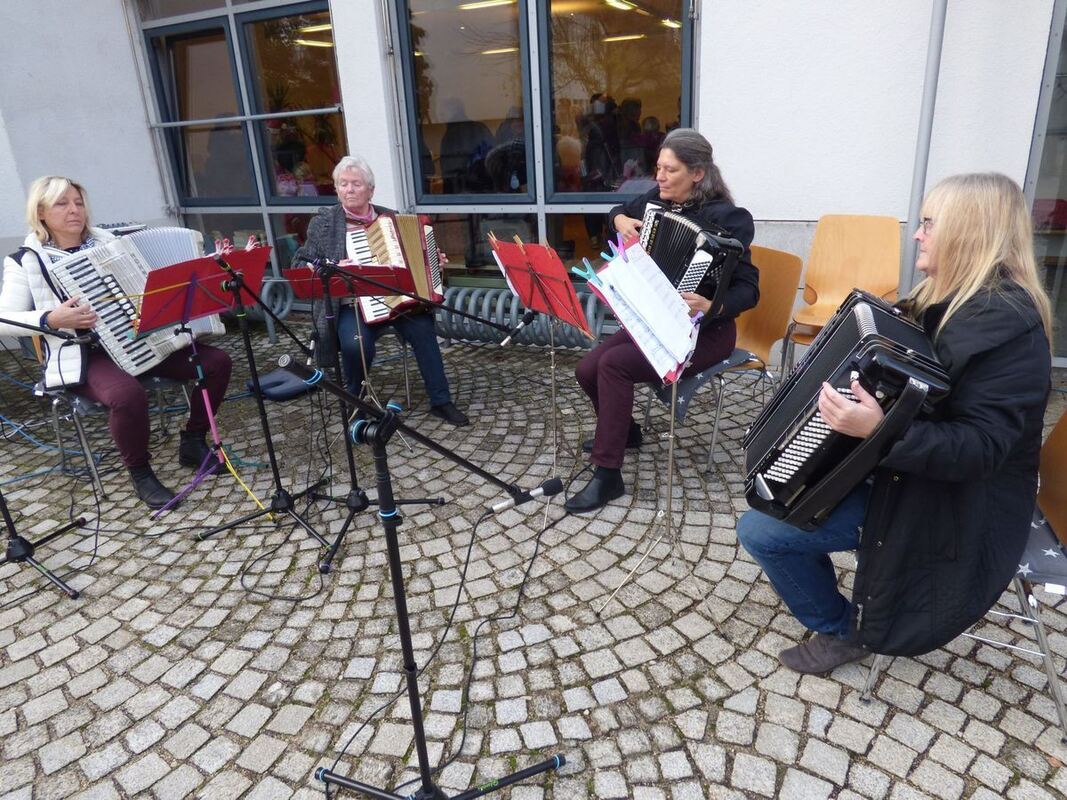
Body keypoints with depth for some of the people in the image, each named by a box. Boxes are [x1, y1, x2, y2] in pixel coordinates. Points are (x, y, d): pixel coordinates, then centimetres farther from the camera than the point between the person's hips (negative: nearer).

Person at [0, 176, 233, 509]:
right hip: (82, 355, -5)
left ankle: (192, 443, 6)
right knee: (128, 394, -37)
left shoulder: (109, 242, 12)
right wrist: (51, 319, -20)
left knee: (217, 361, -10)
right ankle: (140, 473, -11)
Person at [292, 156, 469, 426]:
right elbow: (300, 264, 2)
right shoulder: (323, 222, 4)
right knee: (356, 343, -32)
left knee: (422, 328, -26)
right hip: (349, 303, -2)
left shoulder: (389, 217, 13)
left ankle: (441, 401, -14)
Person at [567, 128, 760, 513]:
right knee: (588, 369, -8)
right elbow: (618, 211, 24)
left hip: (703, 332, -7)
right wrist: (620, 220, 0)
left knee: (613, 364, -27)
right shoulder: (657, 199, 3)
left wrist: (711, 306, -42)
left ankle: (608, 475, -18)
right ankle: (624, 430, 22)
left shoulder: (724, 218, -18)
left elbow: (748, 288, -22)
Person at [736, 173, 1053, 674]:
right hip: (912, 472, 10)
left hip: (953, 507, -10)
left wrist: (879, 431, -44)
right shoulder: (958, 301, 5)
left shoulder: (1006, 323, -25)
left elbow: (980, 447, -31)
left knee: (759, 532, -14)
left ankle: (841, 631, 9)